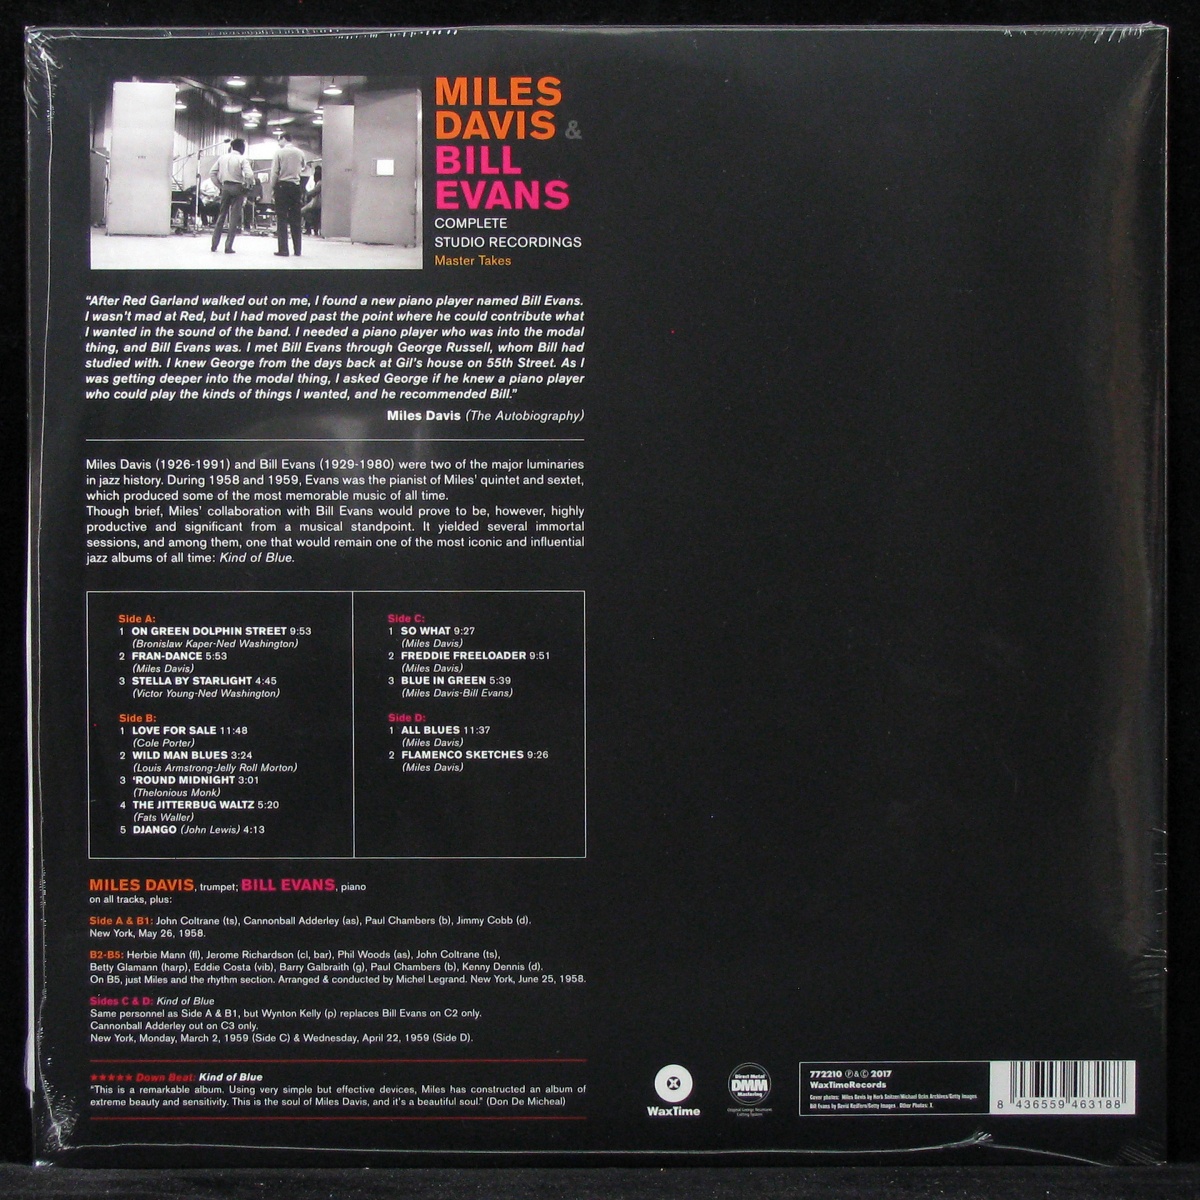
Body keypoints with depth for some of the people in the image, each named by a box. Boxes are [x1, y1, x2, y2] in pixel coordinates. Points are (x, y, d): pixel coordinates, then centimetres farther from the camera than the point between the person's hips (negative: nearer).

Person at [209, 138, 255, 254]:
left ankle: (214, 245, 13)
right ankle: (228, 247, -4)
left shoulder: (222, 157, 6)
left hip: (225, 187, 4)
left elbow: (212, 173, 6)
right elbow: (249, 175, -20)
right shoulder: (242, 159, -9)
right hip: (237, 188, -4)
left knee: (221, 215, 14)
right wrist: (247, 186, -3)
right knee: (234, 218, 0)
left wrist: (220, 185, 12)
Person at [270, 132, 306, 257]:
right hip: (296, 186, 4)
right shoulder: (300, 153, 5)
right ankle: (297, 250, 7)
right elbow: (303, 169, 11)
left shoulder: (279, 152, -6)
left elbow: (274, 172, -6)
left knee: (282, 218, -1)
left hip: (282, 186, -4)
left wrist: (273, 188, 2)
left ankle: (283, 250, -6)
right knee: (295, 219, 7)